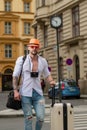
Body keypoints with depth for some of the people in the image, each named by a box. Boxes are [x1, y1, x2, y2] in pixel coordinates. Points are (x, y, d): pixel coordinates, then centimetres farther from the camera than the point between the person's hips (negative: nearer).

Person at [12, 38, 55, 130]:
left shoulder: (43, 61, 7)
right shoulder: (21, 59, -2)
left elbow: (47, 74, 18)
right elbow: (15, 76, -1)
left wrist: (51, 81, -3)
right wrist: (15, 90, -10)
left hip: (38, 93, 3)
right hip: (25, 93, -2)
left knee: (41, 117, -3)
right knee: (28, 118, 1)